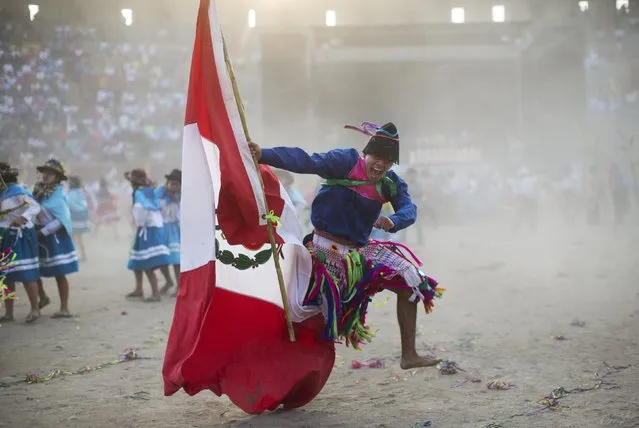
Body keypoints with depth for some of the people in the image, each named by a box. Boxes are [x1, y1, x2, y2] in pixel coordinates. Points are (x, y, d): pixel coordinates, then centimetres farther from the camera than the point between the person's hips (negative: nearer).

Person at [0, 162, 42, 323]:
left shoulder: (17, 192, -14)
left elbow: (35, 207, -24)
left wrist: (22, 218, -39)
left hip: (19, 238, -8)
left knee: (26, 274, -5)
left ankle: (35, 309, 6)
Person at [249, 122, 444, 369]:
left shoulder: (391, 184, 1)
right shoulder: (346, 162, -16)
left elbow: (408, 209, -15)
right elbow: (306, 162, -28)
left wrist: (394, 222, -39)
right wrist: (264, 155, -41)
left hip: (360, 251, 6)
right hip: (327, 250, -6)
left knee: (410, 283, 3)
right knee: (327, 308, -7)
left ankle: (409, 355, 9)